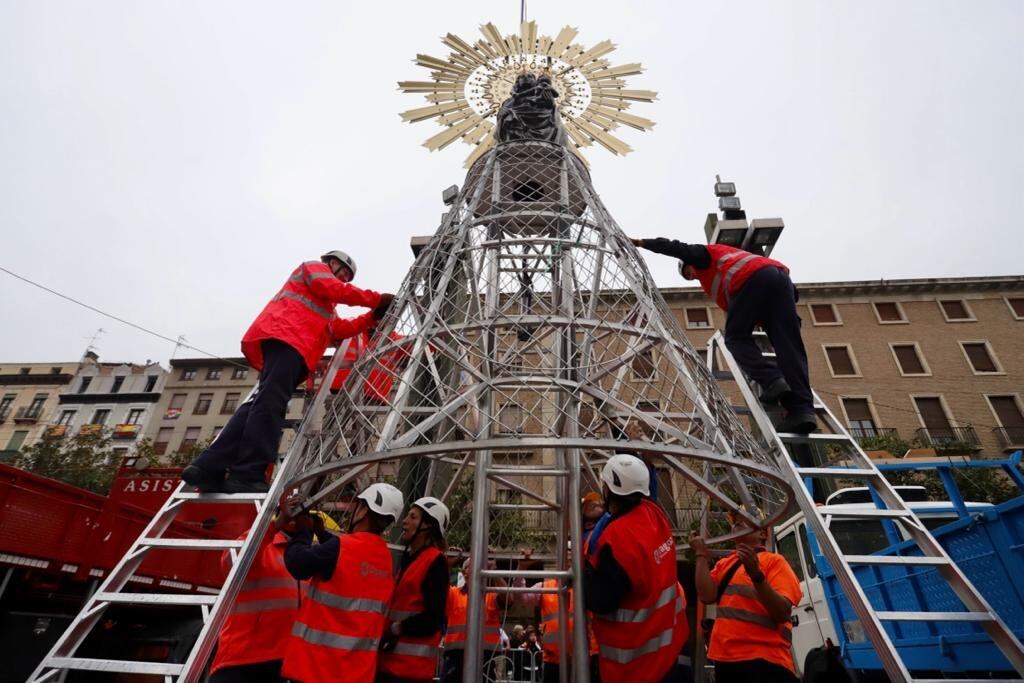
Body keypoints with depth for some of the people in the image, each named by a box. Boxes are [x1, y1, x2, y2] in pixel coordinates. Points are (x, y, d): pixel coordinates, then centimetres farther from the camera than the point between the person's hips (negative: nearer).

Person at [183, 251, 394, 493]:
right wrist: (377, 299, 1)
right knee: (271, 401, -21)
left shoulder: (325, 308, 42)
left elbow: (340, 329, 23)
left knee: (262, 403, -3)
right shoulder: (314, 267, 18)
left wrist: (373, 317, 17)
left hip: (293, 341, 10)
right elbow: (336, 290, -2)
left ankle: (209, 468, -9)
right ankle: (247, 474, -29)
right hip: (286, 335, -10)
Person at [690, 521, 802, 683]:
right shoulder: (724, 563, 13)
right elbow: (707, 596, -3)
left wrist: (756, 574, -26)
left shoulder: (773, 560, -1)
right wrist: (701, 555, 1)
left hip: (764, 660, -5)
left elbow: (783, 613, -13)